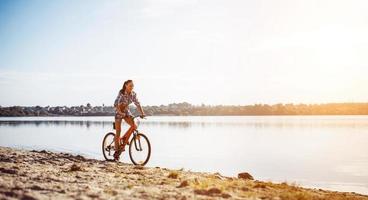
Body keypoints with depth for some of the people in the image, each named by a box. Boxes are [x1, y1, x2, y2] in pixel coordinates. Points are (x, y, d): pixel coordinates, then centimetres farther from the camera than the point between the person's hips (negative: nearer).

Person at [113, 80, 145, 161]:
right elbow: (117, 104, -28)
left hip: (126, 111, 4)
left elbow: (137, 104, -10)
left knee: (134, 126, -18)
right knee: (118, 131, -6)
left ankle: (125, 138, 6)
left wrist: (142, 113, -24)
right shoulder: (121, 93, -21)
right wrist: (121, 113, -43)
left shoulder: (133, 94, -7)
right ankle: (116, 151, 1)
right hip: (118, 111, -4)